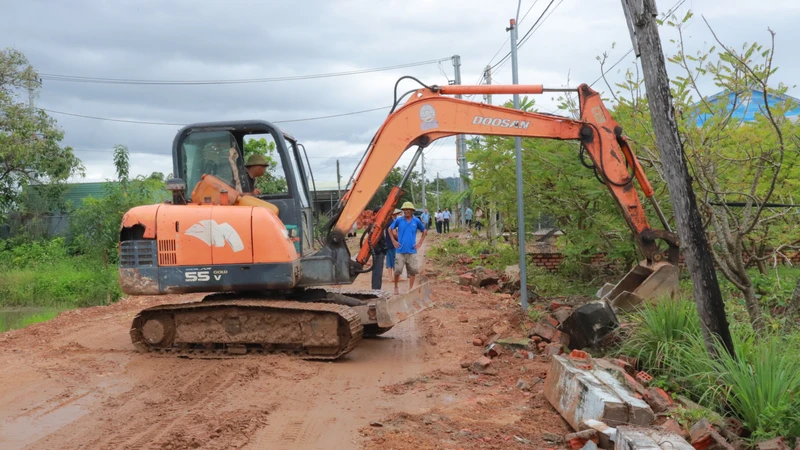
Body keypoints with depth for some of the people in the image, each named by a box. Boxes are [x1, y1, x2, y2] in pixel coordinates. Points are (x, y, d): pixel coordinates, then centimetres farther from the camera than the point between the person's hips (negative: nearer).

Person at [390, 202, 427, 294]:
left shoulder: (416, 221, 1)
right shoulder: (399, 220, -1)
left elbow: (424, 231, 14)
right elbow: (390, 229, 12)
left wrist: (420, 243, 7)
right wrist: (393, 241, 5)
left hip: (412, 250, 1)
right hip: (400, 250, -1)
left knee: (413, 270, 3)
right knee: (398, 270, -1)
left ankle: (410, 289, 14)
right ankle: (396, 287, 18)